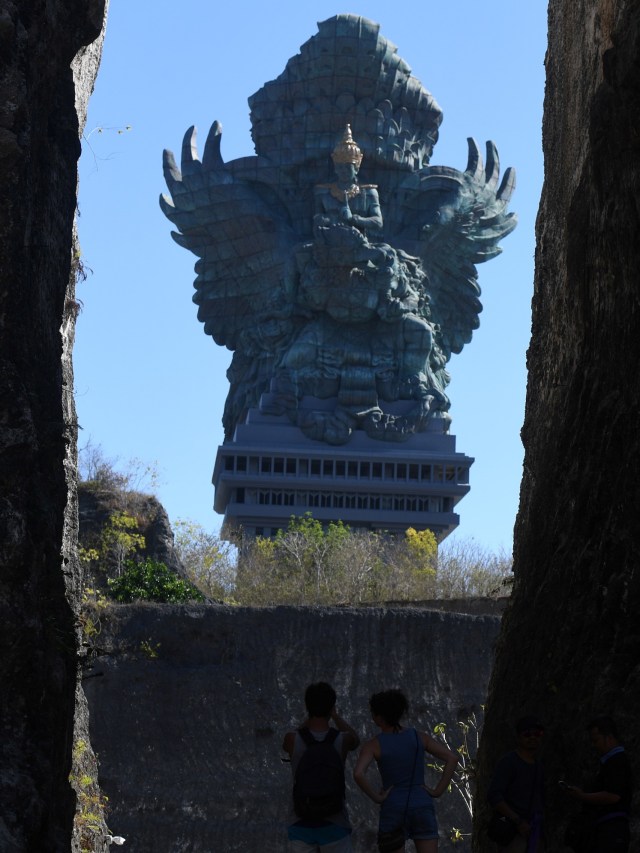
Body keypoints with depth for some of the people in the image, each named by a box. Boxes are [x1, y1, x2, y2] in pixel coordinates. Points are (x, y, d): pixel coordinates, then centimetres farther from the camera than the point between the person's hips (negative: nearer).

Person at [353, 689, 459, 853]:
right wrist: (438, 791, -1)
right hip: (422, 809, 2)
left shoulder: (373, 745, -6)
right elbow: (452, 758, -4)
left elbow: (358, 774, -24)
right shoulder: (419, 737, 3)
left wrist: (376, 798, -8)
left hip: (393, 812, -2)